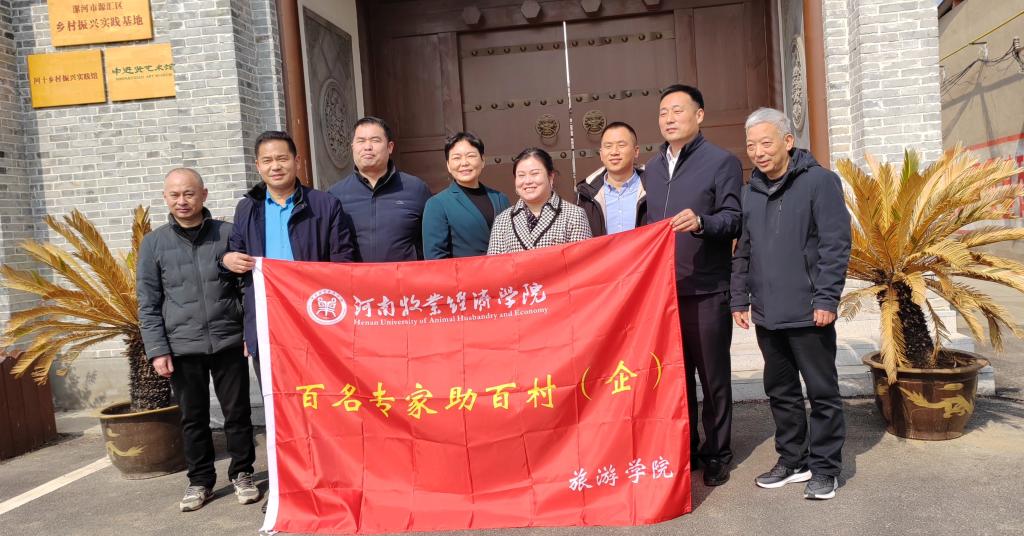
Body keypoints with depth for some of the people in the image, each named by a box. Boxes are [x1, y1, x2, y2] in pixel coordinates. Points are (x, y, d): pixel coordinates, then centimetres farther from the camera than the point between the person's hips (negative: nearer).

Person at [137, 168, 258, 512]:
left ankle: (242, 473, 24)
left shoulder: (228, 234, 2)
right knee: (193, 418, 10)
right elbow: (148, 303, 4)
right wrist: (156, 350, -2)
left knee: (237, 412, 7)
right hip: (182, 347, 1)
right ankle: (200, 480, 26)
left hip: (228, 341, -1)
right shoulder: (154, 243, 4)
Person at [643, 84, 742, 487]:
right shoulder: (651, 168, 16)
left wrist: (701, 222, -29)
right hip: (660, 289, 5)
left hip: (706, 290, -5)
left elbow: (734, 220, -9)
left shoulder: (721, 162, -1)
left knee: (713, 374, 5)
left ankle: (717, 454, 18)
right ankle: (683, 448, 24)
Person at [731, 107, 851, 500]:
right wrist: (740, 299, 11)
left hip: (807, 311, -6)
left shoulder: (819, 181, -6)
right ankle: (792, 460, 28)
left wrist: (826, 299, -16)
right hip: (766, 313, 6)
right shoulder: (751, 191, 11)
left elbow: (836, 244, -11)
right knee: (780, 391, 14)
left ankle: (824, 467, 17)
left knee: (822, 392, 5)